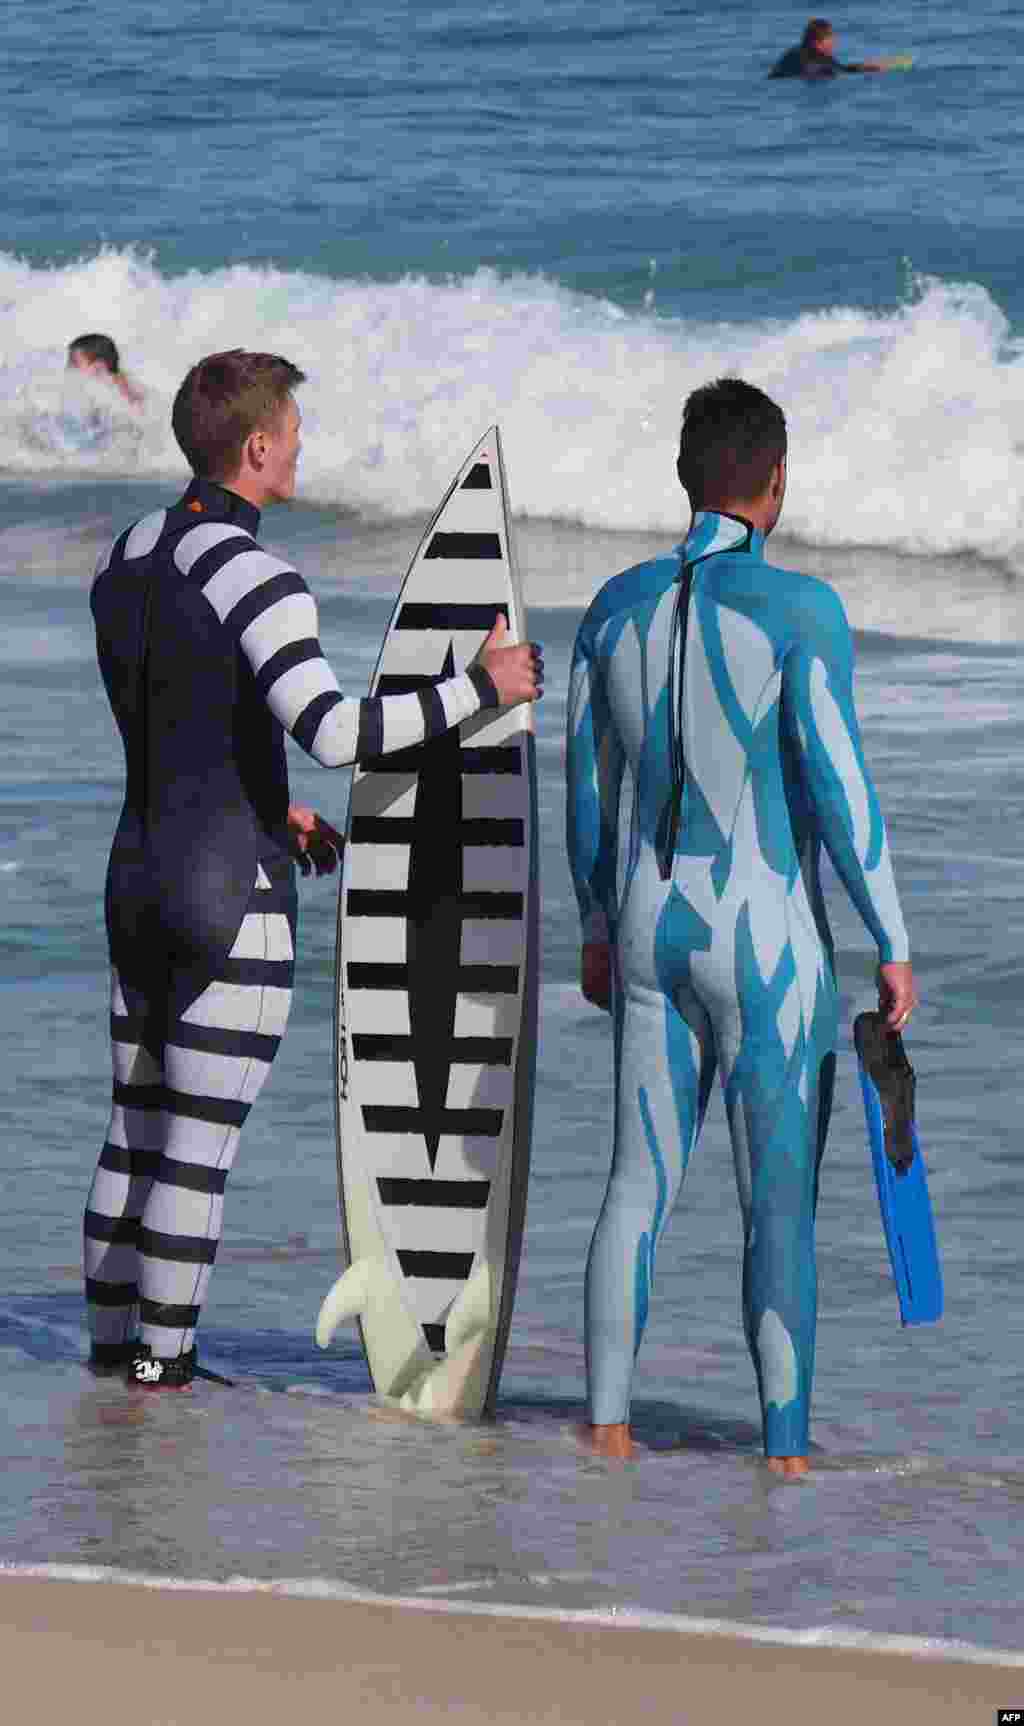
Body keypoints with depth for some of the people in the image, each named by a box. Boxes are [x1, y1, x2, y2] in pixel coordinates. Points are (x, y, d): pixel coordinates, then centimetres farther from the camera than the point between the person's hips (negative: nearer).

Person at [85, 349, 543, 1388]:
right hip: (234, 894, -8)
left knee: (138, 1131, 15)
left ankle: (113, 1345, 19)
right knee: (200, 1146, -1)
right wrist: (484, 689, -20)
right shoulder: (254, 580, -19)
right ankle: (163, 1364, 3)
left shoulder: (129, 561, 10)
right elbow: (334, 731, -30)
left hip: (142, 874, 8)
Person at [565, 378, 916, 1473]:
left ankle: (605, 1419, 8)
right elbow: (840, 792, -16)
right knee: (781, 1202, 1)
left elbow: (588, 789, 10)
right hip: (768, 943, -5)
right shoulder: (799, 609, -15)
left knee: (641, 1186, 12)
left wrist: (596, 931, 22)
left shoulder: (619, 606, 3)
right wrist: (893, 948, -9)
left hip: (654, 932, 5)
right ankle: (785, 1446, -1)